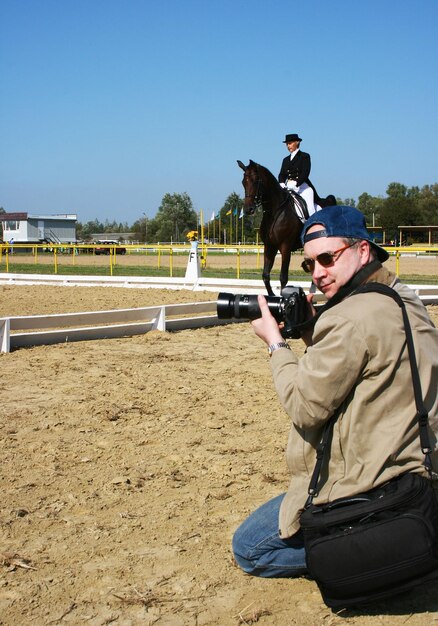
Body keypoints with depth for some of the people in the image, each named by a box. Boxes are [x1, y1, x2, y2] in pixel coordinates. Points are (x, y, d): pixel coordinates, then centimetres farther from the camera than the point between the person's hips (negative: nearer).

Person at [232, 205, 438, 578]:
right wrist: (313, 335, 5)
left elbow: (306, 407, -18)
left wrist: (276, 344, -5)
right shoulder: (407, 303, 8)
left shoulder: (352, 318, -23)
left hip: (366, 487, -10)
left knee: (248, 549, 6)